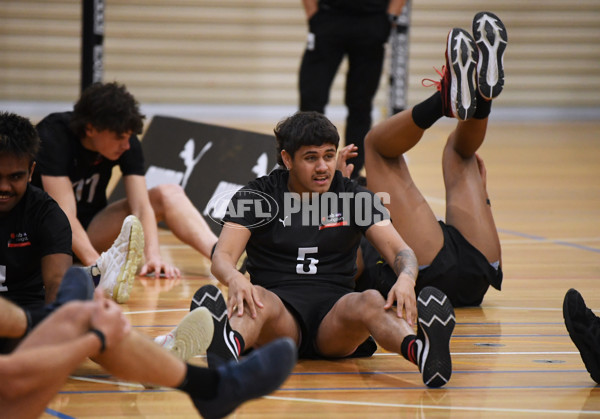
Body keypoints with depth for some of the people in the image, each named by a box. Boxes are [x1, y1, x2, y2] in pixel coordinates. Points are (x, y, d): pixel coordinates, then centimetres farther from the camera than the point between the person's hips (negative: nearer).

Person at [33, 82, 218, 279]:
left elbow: (141, 206, -19)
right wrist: (95, 263, -46)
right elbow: (64, 213, -33)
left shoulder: (127, 142, -12)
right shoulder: (54, 136, -26)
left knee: (169, 195, -13)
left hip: (91, 227, 5)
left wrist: (153, 255, -37)